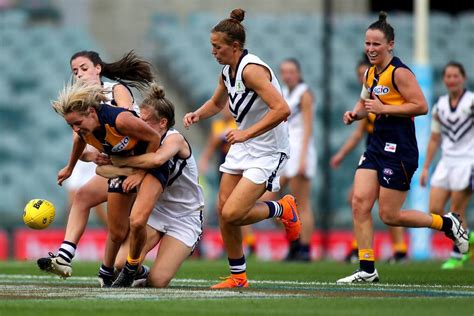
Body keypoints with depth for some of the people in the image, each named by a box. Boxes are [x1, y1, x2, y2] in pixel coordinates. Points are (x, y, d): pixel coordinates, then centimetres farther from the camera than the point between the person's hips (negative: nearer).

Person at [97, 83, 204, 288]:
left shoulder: (174, 139, -20)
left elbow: (157, 159, -44)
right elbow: (102, 168, -8)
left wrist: (122, 161, -30)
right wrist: (130, 171, -27)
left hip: (185, 218, -5)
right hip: (155, 211, 5)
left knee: (157, 281, -15)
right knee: (121, 263, -16)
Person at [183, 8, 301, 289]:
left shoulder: (252, 70, -22)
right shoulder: (227, 72, 6)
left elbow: (282, 109, -32)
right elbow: (217, 103, 27)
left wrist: (246, 133, -29)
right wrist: (197, 114, 6)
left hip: (267, 151, -9)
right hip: (242, 148, 9)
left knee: (232, 214, -18)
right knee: (224, 210, 3)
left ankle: (283, 209, 9)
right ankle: (238, 277, 17)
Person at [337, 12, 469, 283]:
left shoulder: (399, 72, -14)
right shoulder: (371, 73, 12)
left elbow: (421, 106, -20)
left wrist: (383, 108, -19)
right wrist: (355, 113, 8)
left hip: (399, 150, -8)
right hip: (378, 147, 8)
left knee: (390, 215, -3)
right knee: (360, 202, -5)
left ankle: (447, 223, 18)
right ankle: (367, 269, 0)